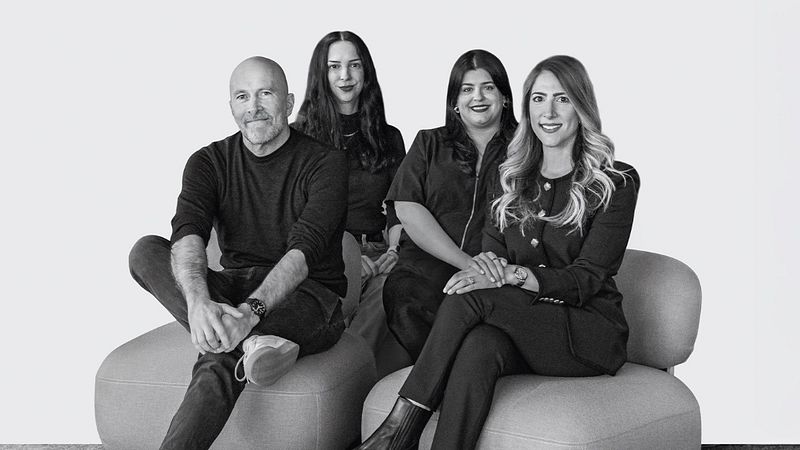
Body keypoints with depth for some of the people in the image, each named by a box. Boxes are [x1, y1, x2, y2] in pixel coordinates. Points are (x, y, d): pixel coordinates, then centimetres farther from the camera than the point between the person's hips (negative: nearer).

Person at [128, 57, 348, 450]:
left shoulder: (324, 163, -7)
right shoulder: (210, 162, 4)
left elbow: (304, 249, -22)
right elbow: (187, 234, -16)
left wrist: (251, 310, -39)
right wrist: (199, 301, -39)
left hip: (305, 295, -4)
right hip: (232, 288, 5)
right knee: (146, 251, -22)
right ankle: (250, 342, -37)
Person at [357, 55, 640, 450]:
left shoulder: (616, 182, -2)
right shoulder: (512, 177, 15)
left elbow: (588, 277, -11)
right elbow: (492, 247, 5)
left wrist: (513, 274, -27)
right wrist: (487, 267, -22)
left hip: (588, 334, -3)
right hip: (521, 324, 3)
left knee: (472, 296, -30)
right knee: (477, 347, -35)